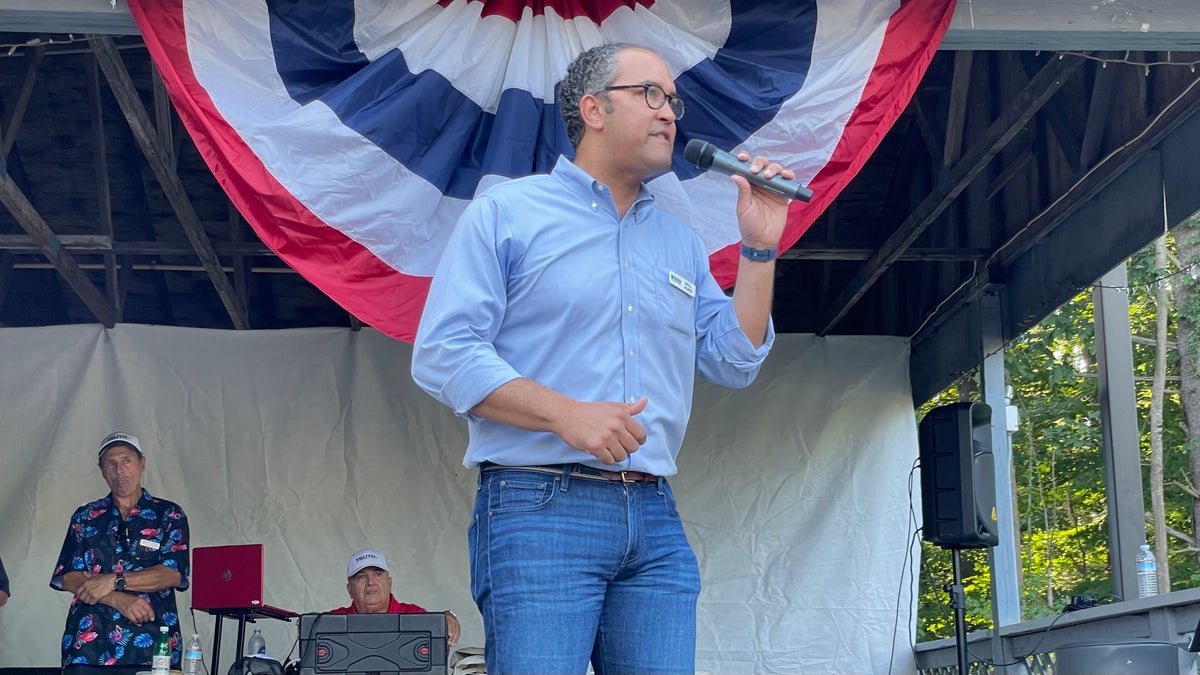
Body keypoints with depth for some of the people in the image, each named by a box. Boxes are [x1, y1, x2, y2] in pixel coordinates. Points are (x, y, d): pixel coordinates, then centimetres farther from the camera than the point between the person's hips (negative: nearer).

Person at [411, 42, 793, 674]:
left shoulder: (680, 243, 22)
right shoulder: (506, 212, 5)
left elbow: (734, 361, 18)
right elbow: (441, 352, -5)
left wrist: (759, 246, 9)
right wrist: (565, 413, -17)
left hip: (654, 518, 5)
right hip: (539, 505, -5)